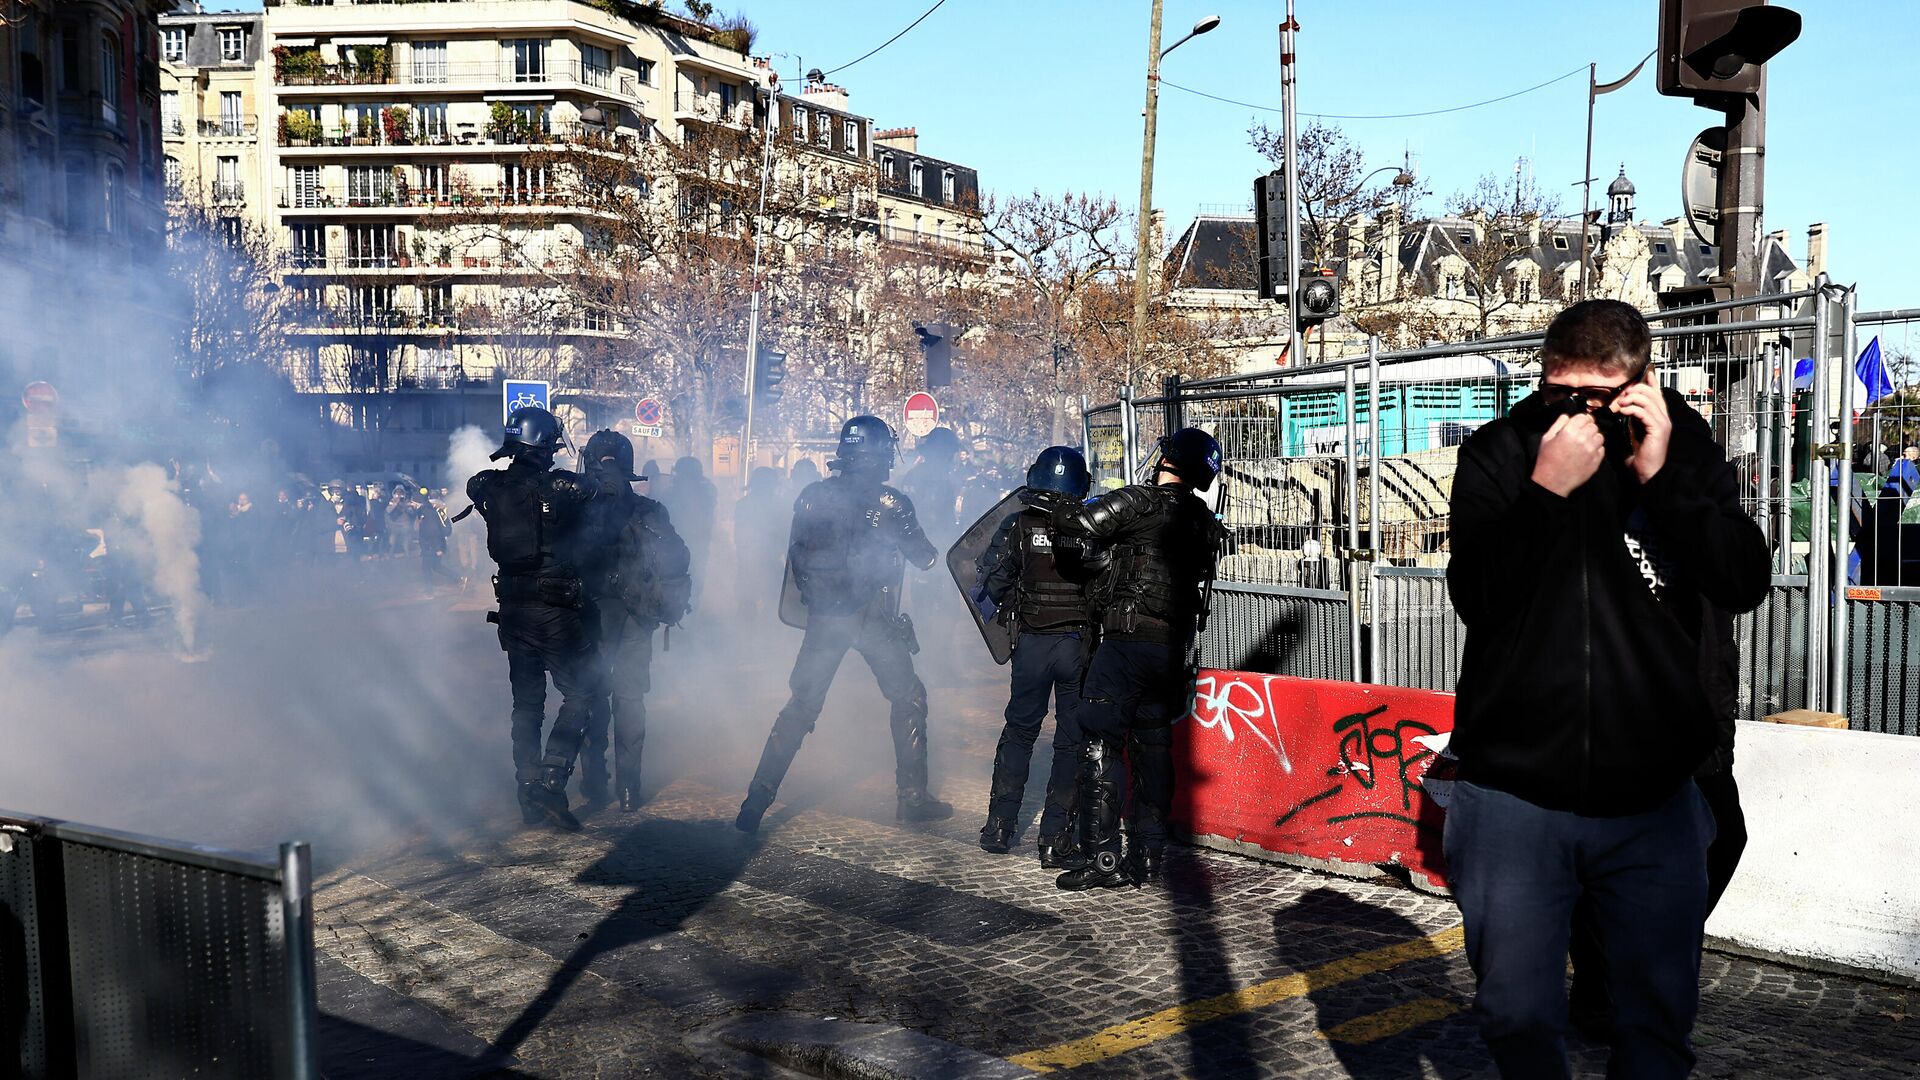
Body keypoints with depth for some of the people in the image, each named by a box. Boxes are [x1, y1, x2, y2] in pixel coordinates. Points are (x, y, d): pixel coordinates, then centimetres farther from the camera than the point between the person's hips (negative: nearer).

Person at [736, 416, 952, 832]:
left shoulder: (813, 497, -1)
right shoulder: (890, 504, -9)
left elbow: (795, 558, 6)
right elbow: (926, 559, 0)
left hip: (823, 617, 3)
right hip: (874, 618, -3)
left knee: (801, 705, 10)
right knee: (908, 699, 14)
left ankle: (759, 796, 5)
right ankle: (913, 798, 16)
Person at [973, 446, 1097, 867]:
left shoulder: (1018, 525, -4)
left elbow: (991, 581, -7)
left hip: (1031, 643, 1)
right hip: (1078, 643, -1)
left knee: (1019, 729, 18)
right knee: (1072, 740, 7)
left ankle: (1000, 827, 21)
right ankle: (1055, 840, 7)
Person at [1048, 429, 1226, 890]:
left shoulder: (1139, 501, -8)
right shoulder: (1205, 524, 13)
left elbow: (1075, 523, -12)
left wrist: (1061, 514, 13)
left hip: (1129, 640, -7)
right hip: (1174, 648, 7)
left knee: (1100, 744, -4)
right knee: (1152, 747, 13)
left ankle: (1104, 859, -7)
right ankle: (1145, 858, 18)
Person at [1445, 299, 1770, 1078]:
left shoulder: (1686, 449, 1)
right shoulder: (1497, 455, -5)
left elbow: (1745, 583, -10)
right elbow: (1476, 598, -15)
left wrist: (1663, 475, -19)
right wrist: (1548, 488, -24)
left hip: (1656, 802, 2)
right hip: (1515, 795, -1)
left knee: (1660, 1016, 14)